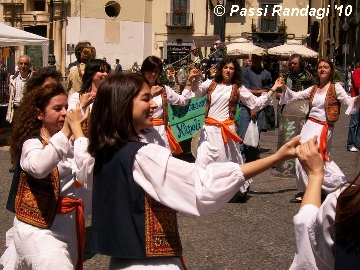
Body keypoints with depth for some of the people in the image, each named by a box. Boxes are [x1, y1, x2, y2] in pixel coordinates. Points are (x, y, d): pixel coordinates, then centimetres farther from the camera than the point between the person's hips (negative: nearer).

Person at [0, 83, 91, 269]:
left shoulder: (66, 146, 7)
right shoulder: (32, 143, -11)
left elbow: (89, 181, -10)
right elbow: (39, 168, -37)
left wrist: (78, 131, -15)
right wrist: (67, 130, -32)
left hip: (66, 225, 7)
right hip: (39, 228, -7)